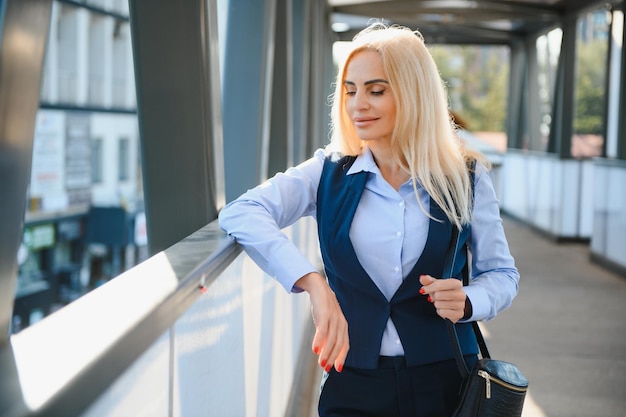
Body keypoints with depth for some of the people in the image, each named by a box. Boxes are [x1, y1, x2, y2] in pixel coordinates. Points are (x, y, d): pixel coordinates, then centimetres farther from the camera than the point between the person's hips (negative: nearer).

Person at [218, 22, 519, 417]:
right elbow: (240, 214, -17)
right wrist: (313, 282, -32)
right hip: (353, 383, 0)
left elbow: (501, 273, 7)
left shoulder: (466, 178, -2)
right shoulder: (329, 174, -2)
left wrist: (466, 302, -16)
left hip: (444, 380, 0)